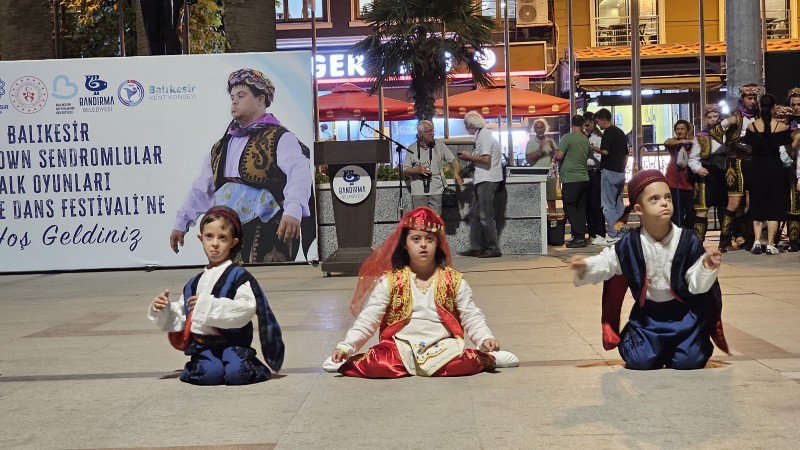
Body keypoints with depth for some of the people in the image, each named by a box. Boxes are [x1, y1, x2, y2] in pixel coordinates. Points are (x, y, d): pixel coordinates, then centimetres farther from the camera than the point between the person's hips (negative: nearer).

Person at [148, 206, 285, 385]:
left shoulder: (238, 276, -4)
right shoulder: (194, 283, 17)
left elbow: (246, 309, -21)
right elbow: (179, 318, 24)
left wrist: (208, 304, -21)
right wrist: (163, 310, 3)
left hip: (232, 343, -3)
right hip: (202, 346, 3)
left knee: (236, 372, -31)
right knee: (209, 373, -29)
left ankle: (252, 365, 2)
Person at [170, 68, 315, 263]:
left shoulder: (280, 139, -2)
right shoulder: (223, 145, 20)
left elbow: (299, 176, -19)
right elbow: (201, 188, 25)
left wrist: (292, 211, -36)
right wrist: (181, 224, 21)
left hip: (266, 236, -6)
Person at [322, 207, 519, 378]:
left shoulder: (454, 280, 6)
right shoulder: (389, 281, 3)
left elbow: (472, 317, 5)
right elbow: (368, 319, 1)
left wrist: (486, 339, -14)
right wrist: (346, 346, -12)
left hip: (443, 348, 0)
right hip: (401, 347, 0)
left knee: (466, 362, -31)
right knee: (375, 365, -29)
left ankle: (488, 359, 0)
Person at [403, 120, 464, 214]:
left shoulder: (439, 145, 6)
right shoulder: (412, 149, 3)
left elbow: (452, 160, 8)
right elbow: (405, 171, 5)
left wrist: (456, 173, -12)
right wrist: (417, 170, -15)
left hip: (436, 191, 1)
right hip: (418, 192, -1)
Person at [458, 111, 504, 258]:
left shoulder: (484, 136, -14)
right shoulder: (482, 134, 16)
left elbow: (486, 159, -22)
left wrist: (469, 157, -10)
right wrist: (469, 157, 9)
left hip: (487, 180, -10)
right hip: (483, 180, 10)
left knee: (486, 216, -6)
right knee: (474, 213, 12)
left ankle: (493, 249, -1)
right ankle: (476, 247, 16)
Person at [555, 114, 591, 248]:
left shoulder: (568, 137, -10)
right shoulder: (586, 140, 10)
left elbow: (559, 156, -13)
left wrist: (554, 157, 8)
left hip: (570, 179, -6)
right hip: (584, 178, 7)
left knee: (569, 207, -2)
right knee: (581, 208, 10)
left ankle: (578, 236, -9)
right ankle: (581, 237, 10)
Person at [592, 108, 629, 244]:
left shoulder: (609, 132, -11)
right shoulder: (620, 132, 16)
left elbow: (605, 151, -21)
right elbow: (626, 154, 19)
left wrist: (593, 148, -4)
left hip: (609, 171, -9)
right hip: (620, 172, 9)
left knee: (608, 205, -6)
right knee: (619, 204, 12)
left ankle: (612, 235, -8)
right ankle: (621, 234, 14)